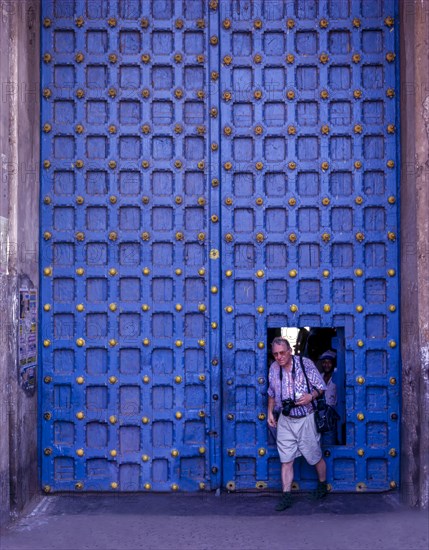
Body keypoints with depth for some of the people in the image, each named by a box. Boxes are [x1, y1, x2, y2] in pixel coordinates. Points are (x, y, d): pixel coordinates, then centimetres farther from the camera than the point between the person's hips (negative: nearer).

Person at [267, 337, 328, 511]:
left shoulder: (305, 364, -12)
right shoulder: (274, 369, 1)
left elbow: (321, 387, -5)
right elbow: (272, 393, 17)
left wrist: (311, 396, -24)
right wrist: (270, 412, 10)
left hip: (305, 418, -3)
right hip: (285, 420, 3)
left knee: (315, 457, 9)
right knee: (286, 460, 2)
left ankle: (323, 485, 34)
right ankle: (286, 497, 7)